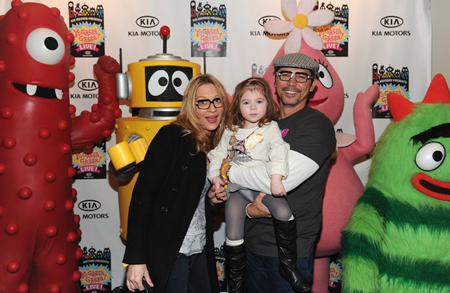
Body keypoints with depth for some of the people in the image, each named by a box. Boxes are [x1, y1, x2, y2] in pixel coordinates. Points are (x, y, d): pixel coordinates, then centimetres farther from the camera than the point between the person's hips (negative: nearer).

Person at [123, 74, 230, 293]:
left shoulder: (219, 144, 8)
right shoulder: (171, 137, -13)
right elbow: (143, 196, -16)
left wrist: (213, 200, -4)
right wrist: (135, 258, -18)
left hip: (201, 250, 7)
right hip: (168, 251, -7)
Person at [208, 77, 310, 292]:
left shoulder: (270, 128, 5)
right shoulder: (230, 131, 14)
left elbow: (279, 151, -10)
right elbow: (217, 155, 18)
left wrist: (276, 177, -25)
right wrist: (215, 176, 1)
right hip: (236, 188, 2)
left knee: (284, 213, -28)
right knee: (233, 237, -4)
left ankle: (288, 264, -4)